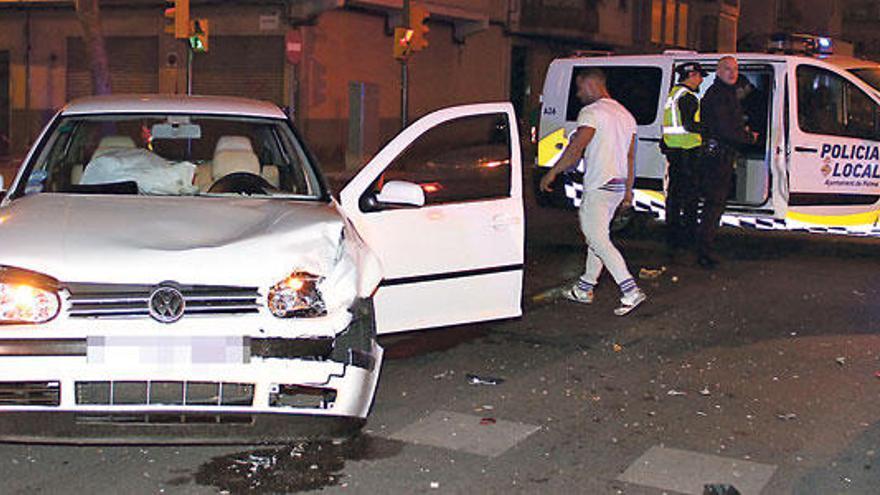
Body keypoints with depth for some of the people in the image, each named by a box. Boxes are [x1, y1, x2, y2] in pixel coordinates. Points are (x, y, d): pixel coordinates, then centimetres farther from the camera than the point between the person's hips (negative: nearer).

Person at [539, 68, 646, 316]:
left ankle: (630, 291, -17)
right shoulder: (625, 114, 16)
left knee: (598, 239, -9)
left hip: (598, 186, -10)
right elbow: (631, 156, 18)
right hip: (618, 185, 10)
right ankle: (585, 288, 25)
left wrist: (552, 173, -10)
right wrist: (628, 190, 22)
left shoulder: (592, 112, -12)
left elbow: (575, 149, -19)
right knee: (598, 235, 17)